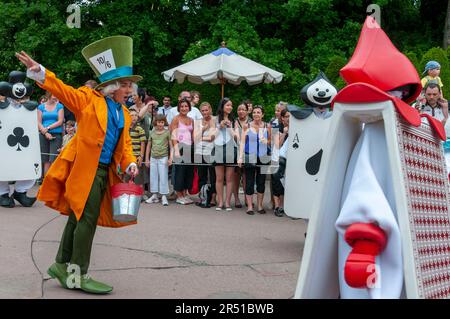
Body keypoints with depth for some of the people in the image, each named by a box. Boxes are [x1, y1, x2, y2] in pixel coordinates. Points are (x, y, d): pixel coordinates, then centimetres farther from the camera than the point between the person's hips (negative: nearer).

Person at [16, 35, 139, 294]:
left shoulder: (124, 113, 14)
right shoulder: (88, 98, -4)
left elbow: (125, 143, 16)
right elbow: (62, 90, -14)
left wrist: (130, 164, -1)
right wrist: (39, 72, -29)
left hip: (105, 171, 7)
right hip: (85, 169, -7)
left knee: (78, 218, 14)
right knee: (87, 219, -6)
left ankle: (63, 265, 26)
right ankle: (79, 275, 4)